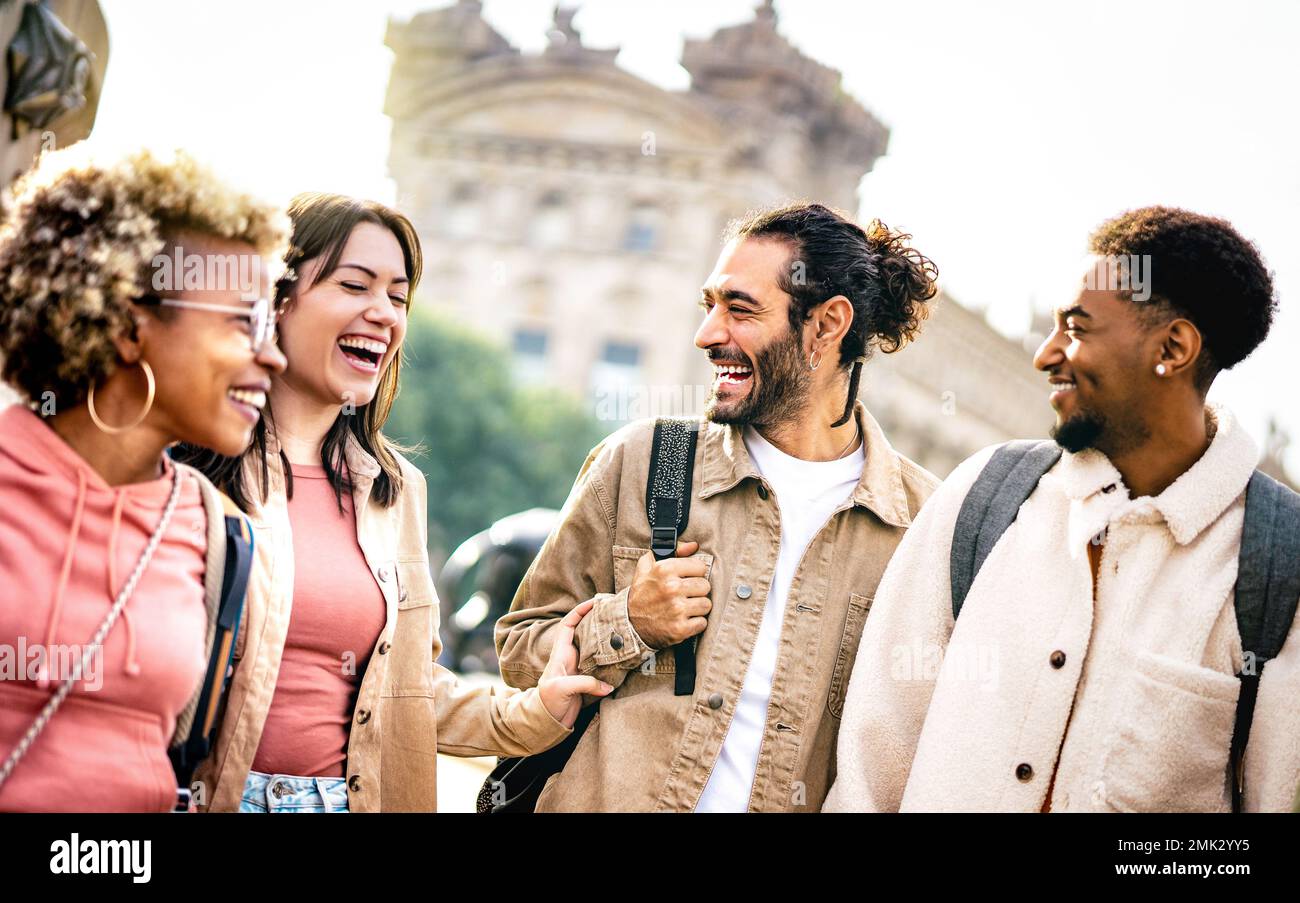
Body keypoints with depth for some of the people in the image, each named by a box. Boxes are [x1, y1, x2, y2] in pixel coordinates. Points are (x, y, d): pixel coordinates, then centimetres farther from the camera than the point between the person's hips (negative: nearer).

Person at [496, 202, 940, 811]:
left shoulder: (923, 520, -6)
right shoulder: (636, 462, -3)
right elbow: (520, 653, 3)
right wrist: (625, 624, -13)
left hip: (792, 802, 0)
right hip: (613, 801, 1)